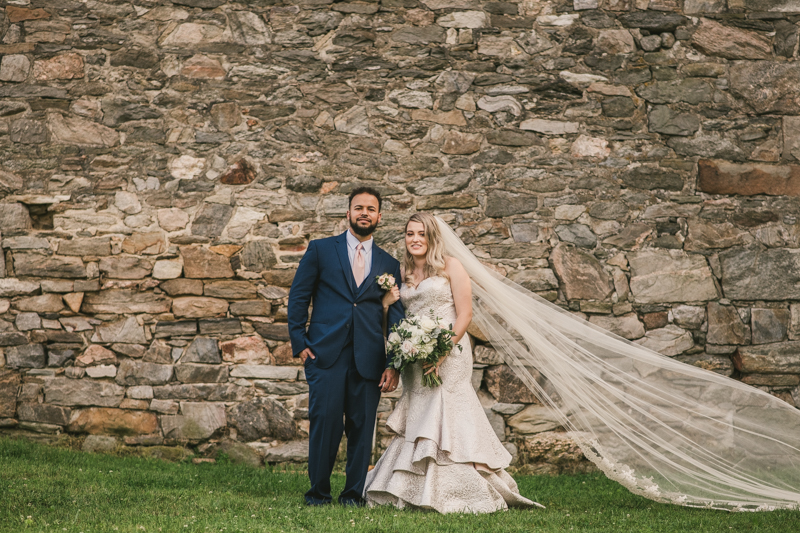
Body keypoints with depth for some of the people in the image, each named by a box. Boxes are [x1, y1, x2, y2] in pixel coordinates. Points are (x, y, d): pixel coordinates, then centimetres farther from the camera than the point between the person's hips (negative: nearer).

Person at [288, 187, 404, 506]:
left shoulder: (389, 264, 15)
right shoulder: (321, 250, 10)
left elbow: (396, 316, 12)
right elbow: (298, 297, 8)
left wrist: (394, 365, 3)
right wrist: (299, 344, -1)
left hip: (369, 359, 2)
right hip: (326, 354, -2)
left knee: (362, 427, 1)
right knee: (325, 421, -9)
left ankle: (354, 492, 13)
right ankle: (318, 491, 5)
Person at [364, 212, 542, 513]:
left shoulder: (449, 267, -1)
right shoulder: (403, 275, 15)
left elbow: (465, 314, -8)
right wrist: (387, 305, -1)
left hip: (449, 356, -5)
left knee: (445, 421, -8)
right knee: (418, 422, 4)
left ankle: (451, 495, -3)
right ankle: (416, 492, 9)